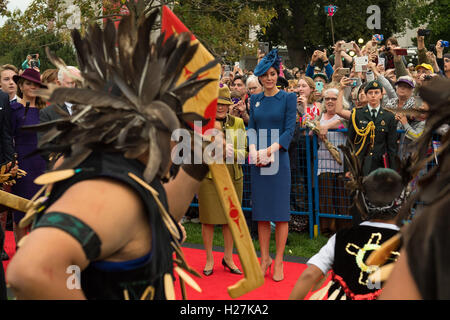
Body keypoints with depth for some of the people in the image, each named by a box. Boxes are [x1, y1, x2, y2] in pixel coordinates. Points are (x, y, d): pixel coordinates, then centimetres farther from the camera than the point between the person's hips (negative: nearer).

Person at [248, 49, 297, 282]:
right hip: (258, 161, 4)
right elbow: (252, 128, 9)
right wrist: (253, 150, -11)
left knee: (280, 212, -1)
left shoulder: (288, 98, 0)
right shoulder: (255, 100, 12)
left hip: (279, 158, -3)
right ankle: (264, 258, 17)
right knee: (261, 211, 7)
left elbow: (289, 130, -6)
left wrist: (269, 151, -17)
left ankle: (278, 262, 5)